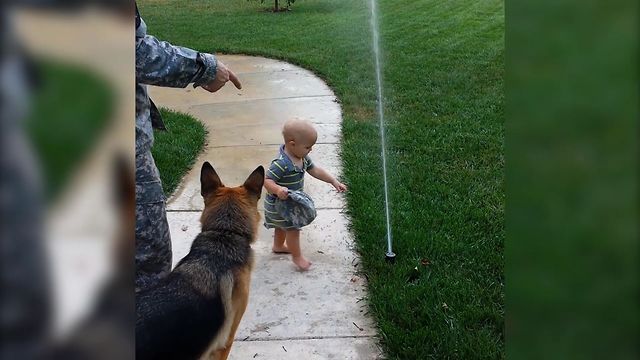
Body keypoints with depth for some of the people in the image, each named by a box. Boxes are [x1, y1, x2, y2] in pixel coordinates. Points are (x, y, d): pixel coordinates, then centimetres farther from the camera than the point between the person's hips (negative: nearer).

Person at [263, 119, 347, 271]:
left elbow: (315, 170, 4)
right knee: (293, 229, 3)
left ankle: (278, 246, 53)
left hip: (291, 202, 9)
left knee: (283, 226, 29)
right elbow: (267, 180, -35)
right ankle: (297, 257, 24)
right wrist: (278, 189, -54)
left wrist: (334, 181, 2)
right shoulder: (281, 164, -36)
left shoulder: (302, 157, -8)